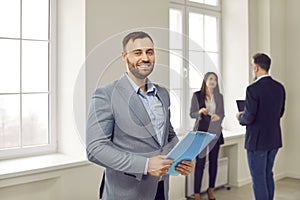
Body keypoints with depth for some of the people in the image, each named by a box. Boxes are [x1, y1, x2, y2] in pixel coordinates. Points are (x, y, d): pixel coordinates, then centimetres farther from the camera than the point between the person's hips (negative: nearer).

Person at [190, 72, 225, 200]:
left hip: (215, 132, 3)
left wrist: (218, 117, -12)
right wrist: (200, 112, -21)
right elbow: (191, 114, -1)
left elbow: (222, 114, 10)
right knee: (200, 162, -5)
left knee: (213, 161, 8)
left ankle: (211, 189, 22)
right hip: (201, 131, -3)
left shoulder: (219, 96, 7)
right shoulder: (197, 95, -2)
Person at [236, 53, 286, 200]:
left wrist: (240, 117, 0)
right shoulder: (279, 87, 3)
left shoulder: (253, 89, -20)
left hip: (257, 141, -7)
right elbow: (280, 113, 12)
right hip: (274, 139, 8)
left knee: (258, 178, 4)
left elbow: (249, 118, -21)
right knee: (268, 175, 21)